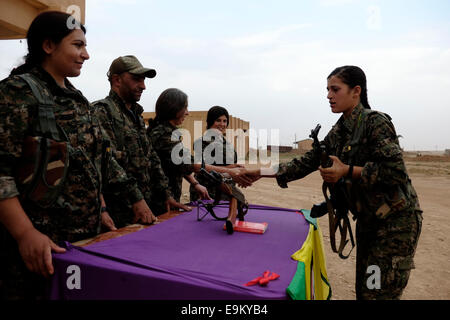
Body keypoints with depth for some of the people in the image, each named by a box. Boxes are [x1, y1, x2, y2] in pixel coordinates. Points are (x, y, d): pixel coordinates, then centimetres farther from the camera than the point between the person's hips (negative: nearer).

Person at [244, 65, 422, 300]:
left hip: (396, 218, -7)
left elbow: (396, 172, -22)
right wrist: (262, 173, -1)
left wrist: (347, 171, -25)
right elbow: (306, 163, 5)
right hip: (368, 218, 8)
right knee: (363, 289, 15)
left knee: (379, 293, -6)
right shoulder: (337, 133, 6)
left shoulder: (376, 122, -16)